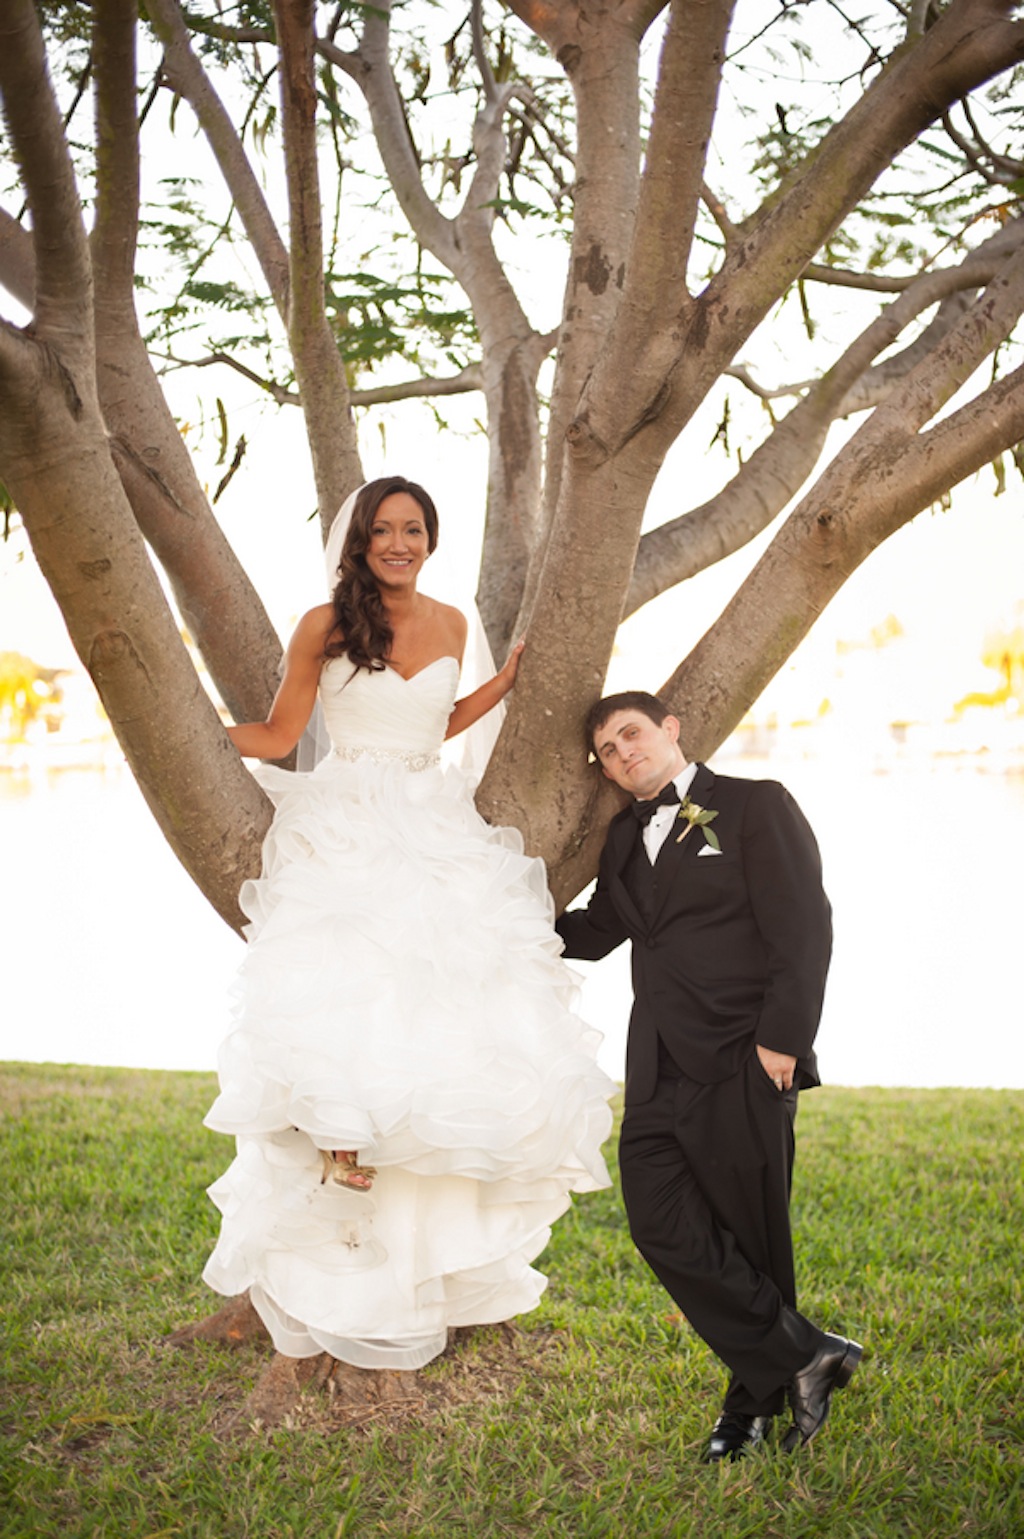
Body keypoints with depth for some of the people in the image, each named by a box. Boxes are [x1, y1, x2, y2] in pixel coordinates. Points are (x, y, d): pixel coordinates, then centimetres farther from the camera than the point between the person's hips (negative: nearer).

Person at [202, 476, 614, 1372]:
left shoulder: (449, 625, 10)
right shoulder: (323, 627, -2)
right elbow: (277, 736, 3)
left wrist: (514, 674, 19)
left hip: (437, 840, 4)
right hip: (345, 843, -3)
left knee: (452, 1009, -2)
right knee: (343, 1003, -19)